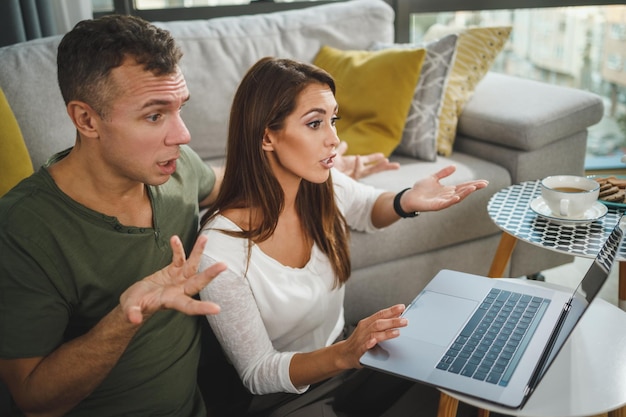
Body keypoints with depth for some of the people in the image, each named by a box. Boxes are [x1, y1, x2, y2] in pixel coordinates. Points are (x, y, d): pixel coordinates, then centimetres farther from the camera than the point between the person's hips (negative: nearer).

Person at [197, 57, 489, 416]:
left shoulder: (326, 187, -12)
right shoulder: (220, 249, -28)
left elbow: (369, 209, 12)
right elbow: (258, 374, -20)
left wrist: (405, 203, -12)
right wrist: (344, 355, -38)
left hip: (342, 358, 6)